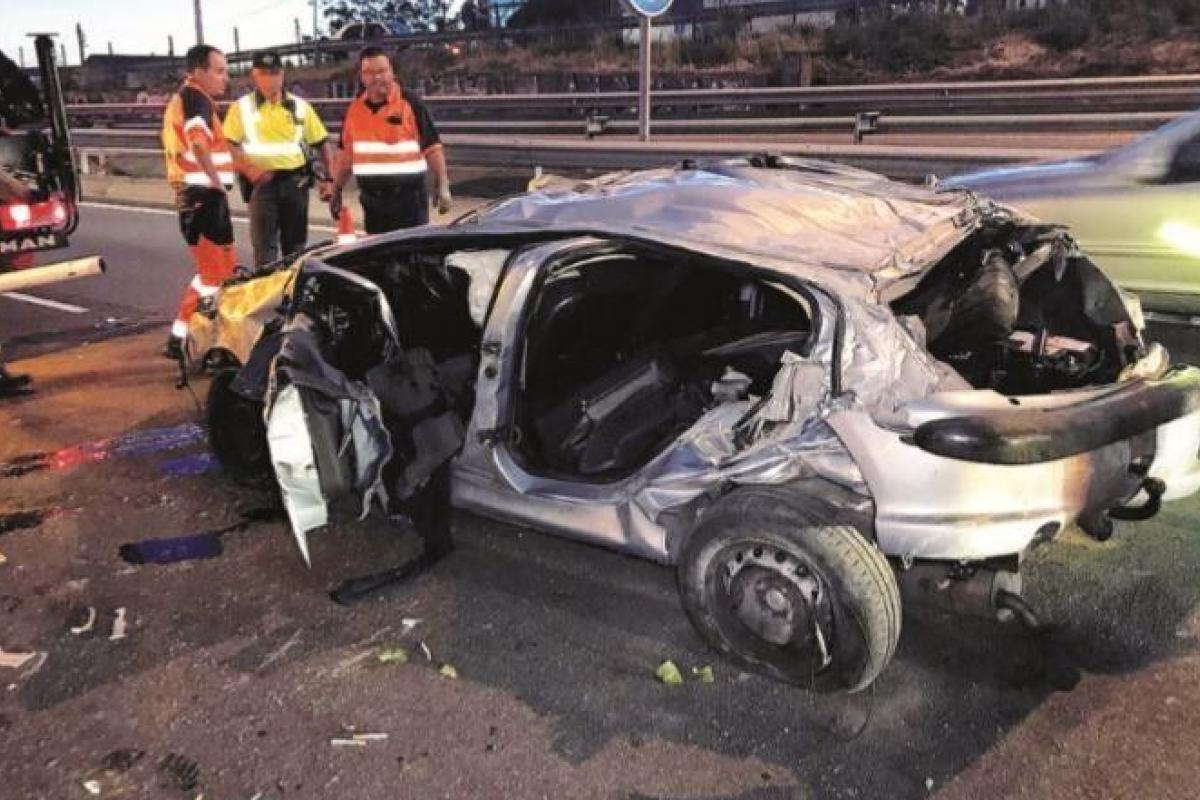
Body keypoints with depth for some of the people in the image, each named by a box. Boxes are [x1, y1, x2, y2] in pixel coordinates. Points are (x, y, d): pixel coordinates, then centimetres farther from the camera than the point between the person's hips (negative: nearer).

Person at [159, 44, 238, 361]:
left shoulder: (183, 98, 20)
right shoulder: (195, 98, -12)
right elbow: (199, 142, -30)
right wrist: (217, 180, -23)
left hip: (198, 194, 10)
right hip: (204, 195, -10)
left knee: (224, 267, 18)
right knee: (213, 273, -5)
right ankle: (180, 339, 0)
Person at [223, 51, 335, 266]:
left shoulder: (300, 106, 6)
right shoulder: (242, 107, 2)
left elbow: (321, 143, 8)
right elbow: (229, 144, -1)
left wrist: (328, 178, -1)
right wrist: (250, 169, -17)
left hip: (295, 181, 2)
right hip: (262, 182, -2)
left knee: (296, 243, 11)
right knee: (264, 245, -3)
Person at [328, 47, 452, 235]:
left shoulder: (410, 104, -6)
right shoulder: (354, 109, 8)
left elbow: (433, 148, -7)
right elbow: (347, 154, 16)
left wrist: (443, 186, -14)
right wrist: (336, 191, 14)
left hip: (408, 197, -5)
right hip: (371, 199, 5)